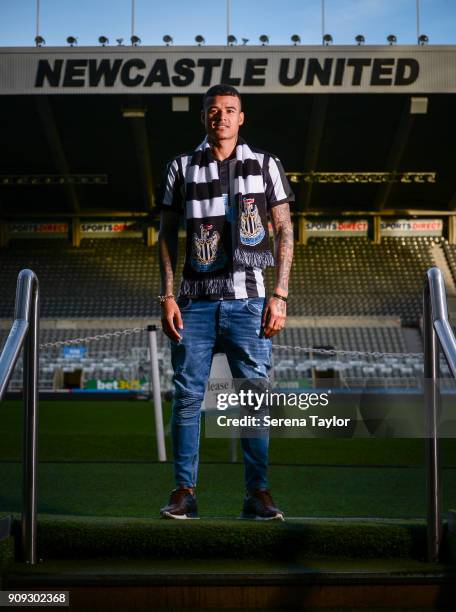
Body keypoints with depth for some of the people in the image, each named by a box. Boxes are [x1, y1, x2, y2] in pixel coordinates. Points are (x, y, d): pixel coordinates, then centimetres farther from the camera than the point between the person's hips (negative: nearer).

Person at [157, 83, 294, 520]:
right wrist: (167, 296, 1)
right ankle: (184, 492, 8)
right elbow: (167, 235, 11)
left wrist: (279, 296, -3)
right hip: (195, 300, 1)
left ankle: (258, 494, 7)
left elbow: (284, 232, 6)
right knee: (187, 397, 0)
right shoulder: (182, 168, 11)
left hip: (248, 300, -1)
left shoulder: (265, 165, 9)